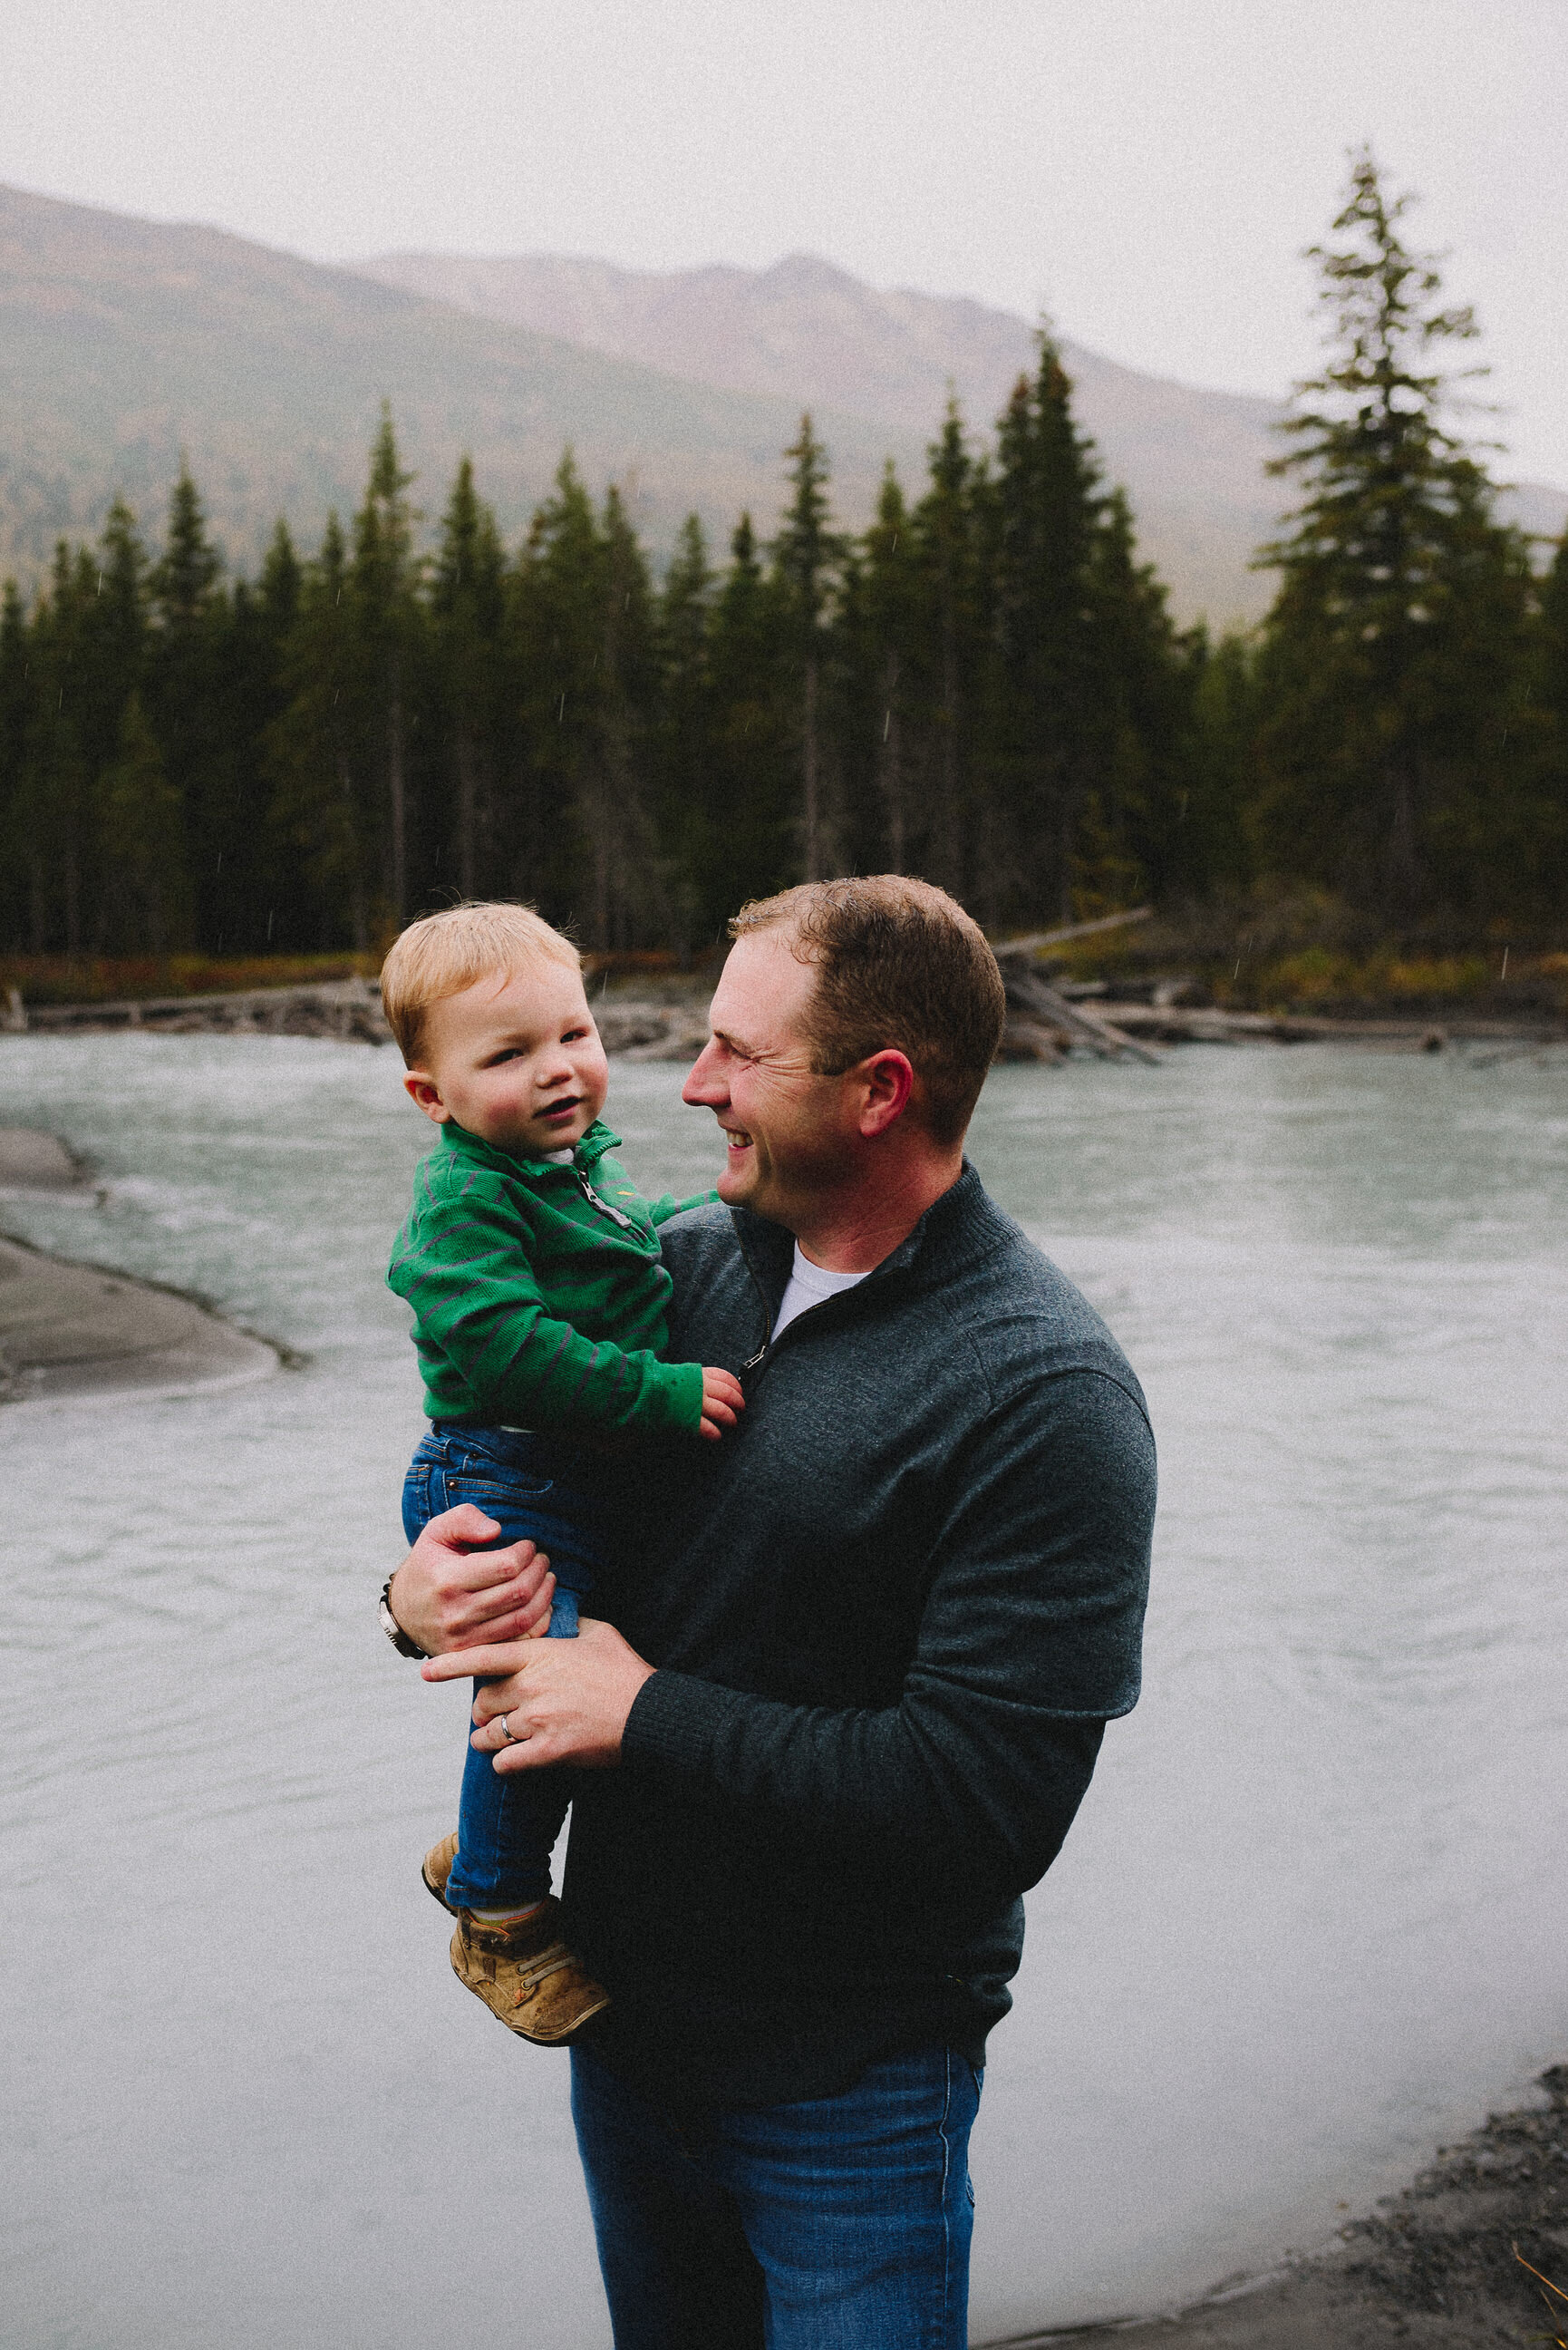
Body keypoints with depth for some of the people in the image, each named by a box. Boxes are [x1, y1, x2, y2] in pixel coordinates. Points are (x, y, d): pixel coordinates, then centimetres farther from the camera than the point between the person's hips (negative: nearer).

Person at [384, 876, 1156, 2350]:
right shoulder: (687, 1263, -2)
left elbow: (983, 1803, -26)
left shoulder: (1043, 1393, -21)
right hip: (621, 2021, 6)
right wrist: (426, 1585, -11)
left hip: (855, 2089, -6)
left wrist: (644, 1712, -22)